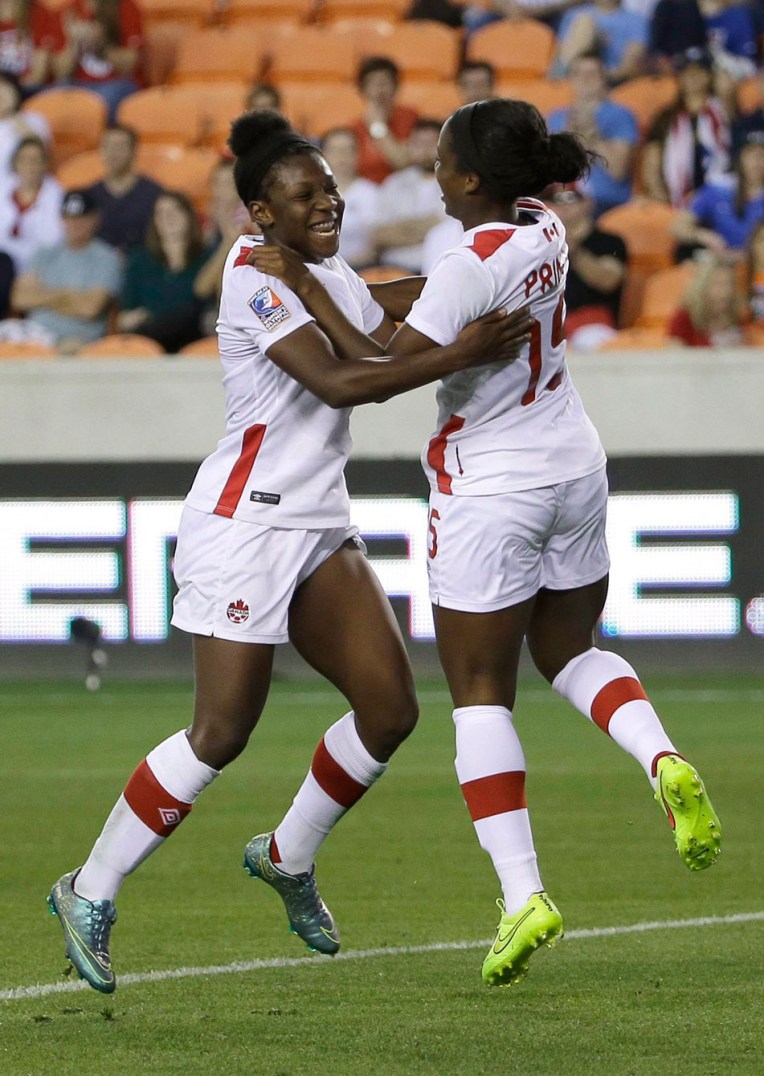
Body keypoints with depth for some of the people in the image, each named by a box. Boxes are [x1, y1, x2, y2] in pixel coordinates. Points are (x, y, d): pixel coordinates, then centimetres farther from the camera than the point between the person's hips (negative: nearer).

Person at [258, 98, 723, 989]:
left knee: (479, 694, 2)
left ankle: (521, 893, -7)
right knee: (570, 651, 24)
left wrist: (303, 286, -17)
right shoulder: (544, 230, 0)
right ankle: (664, 762, -5)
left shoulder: (471, 265, -23)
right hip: (574, 465, 7)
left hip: (491, 489, -7)